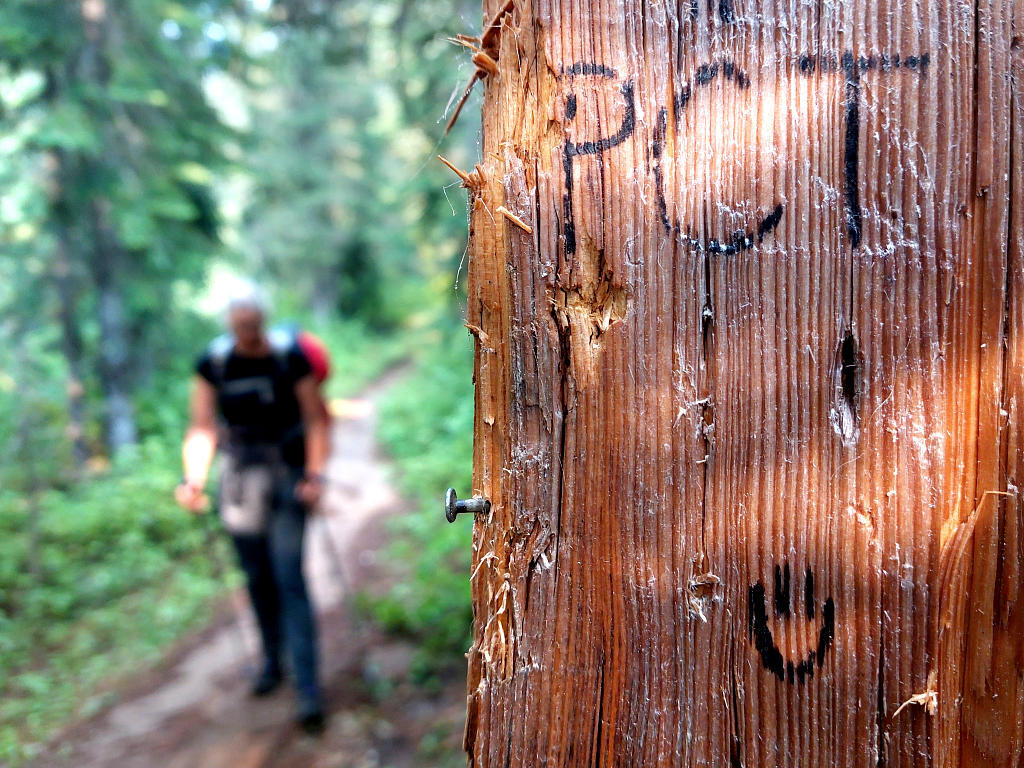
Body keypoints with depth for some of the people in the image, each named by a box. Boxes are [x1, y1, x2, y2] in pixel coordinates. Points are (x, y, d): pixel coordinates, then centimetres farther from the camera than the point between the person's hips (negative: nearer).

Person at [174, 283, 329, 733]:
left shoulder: (291, 358, -10)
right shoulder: (212, 364, -2)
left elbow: (316, 420, -6)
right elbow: (202, 428, -1)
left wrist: (315, 475, -17)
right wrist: (194, 479, -16)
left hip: (287, 477, -3)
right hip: (240, 479, 3)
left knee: (289, 577, -11)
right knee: (257, 578, 12)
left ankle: (308, 688, -9)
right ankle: (272, 662, 34)